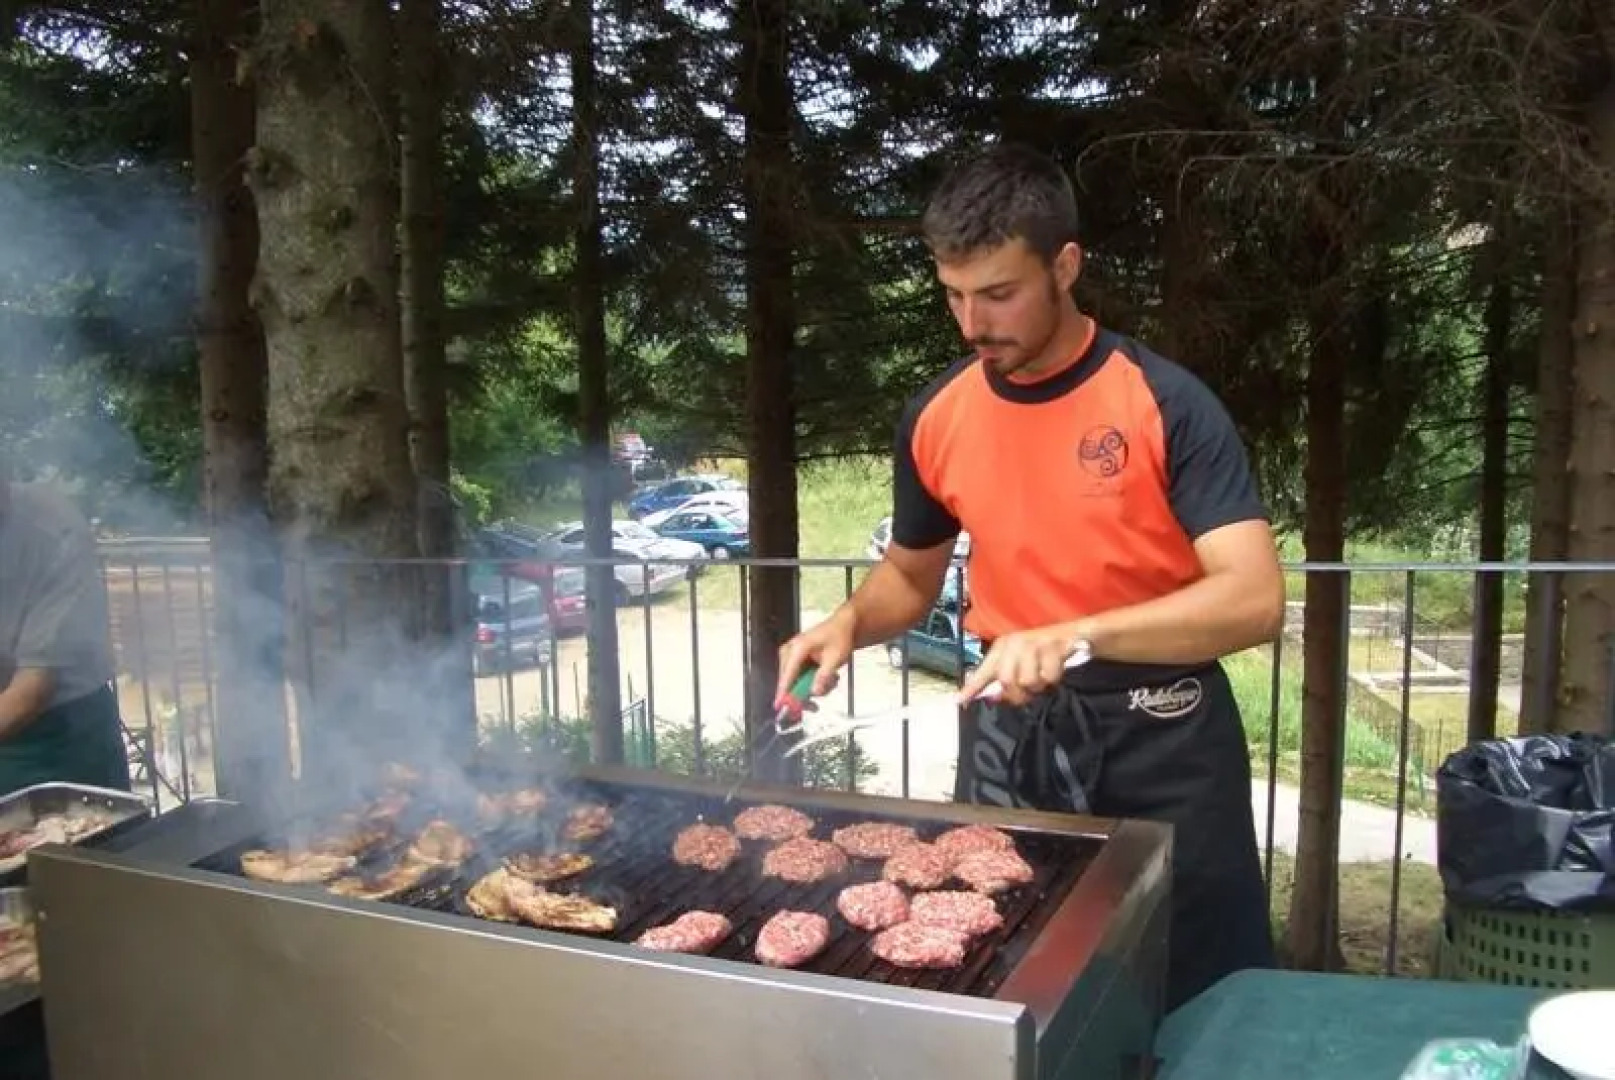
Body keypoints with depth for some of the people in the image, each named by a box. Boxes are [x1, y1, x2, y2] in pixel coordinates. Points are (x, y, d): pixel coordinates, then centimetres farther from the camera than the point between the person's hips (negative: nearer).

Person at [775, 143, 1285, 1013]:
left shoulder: (1164, 404, -15)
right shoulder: (935, 419, -1)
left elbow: (1254, 600, -23)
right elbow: (911, 574, 14)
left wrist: (1074, 635, -34)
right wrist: (850, 622, -7)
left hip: (1157, 735, -3)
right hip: (1009, 732, 4)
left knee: (1196, 996, 12)